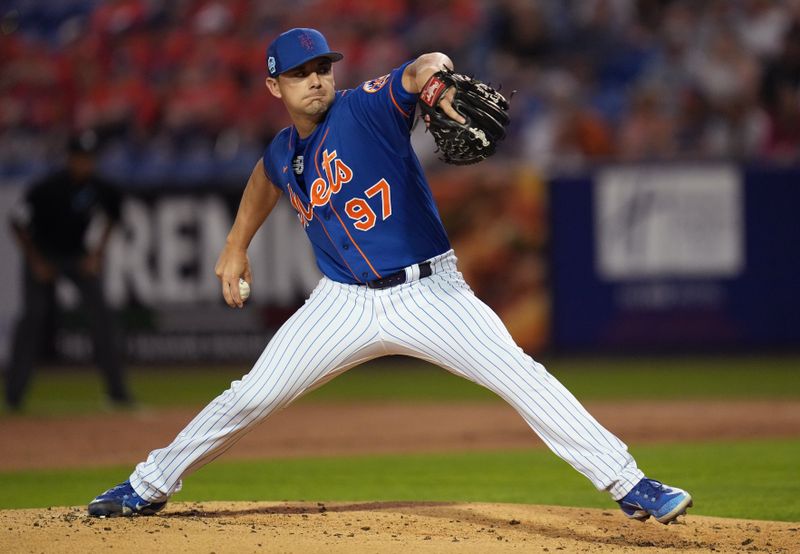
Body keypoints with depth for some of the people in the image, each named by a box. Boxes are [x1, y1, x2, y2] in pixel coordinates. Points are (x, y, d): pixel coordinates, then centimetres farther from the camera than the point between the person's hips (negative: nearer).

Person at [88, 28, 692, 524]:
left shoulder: (367, 109, -11)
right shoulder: (281, 155, 6)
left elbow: (415, 75, -32)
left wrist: (433, 73, -56)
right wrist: (237, 246, 32)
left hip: (428, 292, -4)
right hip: (345, 303, 4)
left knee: (522, 375, -19)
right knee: (251, 397, 3)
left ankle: (629, 486, -17)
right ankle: (148, 487, 22)